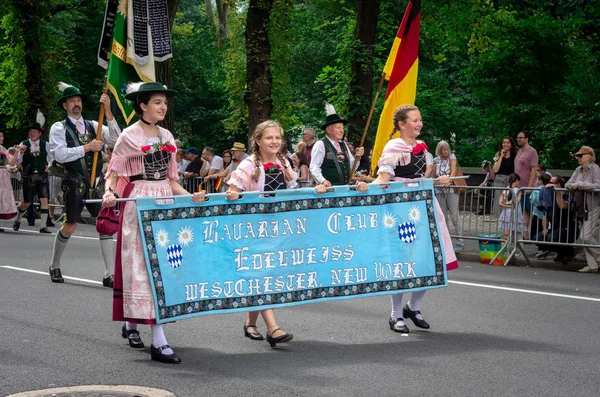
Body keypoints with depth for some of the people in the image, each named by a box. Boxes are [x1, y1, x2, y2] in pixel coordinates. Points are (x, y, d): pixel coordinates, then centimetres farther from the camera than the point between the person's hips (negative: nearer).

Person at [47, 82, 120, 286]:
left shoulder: (93, 126, 12)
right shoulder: (59, 128, 2)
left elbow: (115, 140, -3)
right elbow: (60, 154, -11)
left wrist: (108, 111, -10)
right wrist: (87, 148, -14)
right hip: (75, 183, -3)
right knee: (70, 226, 2)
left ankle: (109, 275, -5)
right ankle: (54, 267, 27)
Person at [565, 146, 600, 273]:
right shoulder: (578, 170, 14)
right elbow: (567, 184, 17)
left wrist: (580, 184, -15)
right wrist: (572, 185, -6)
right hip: (582, 207, 8)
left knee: (586, 236, -12)